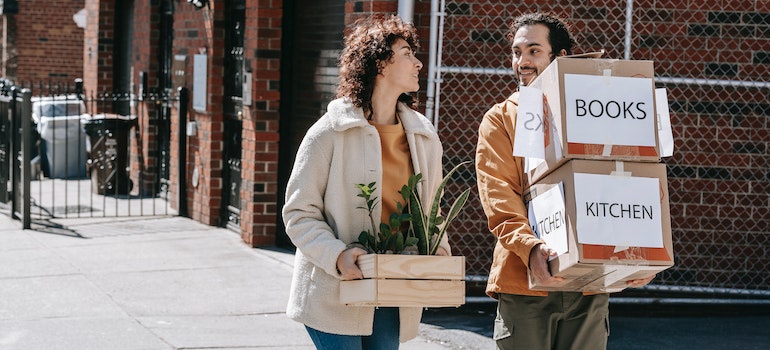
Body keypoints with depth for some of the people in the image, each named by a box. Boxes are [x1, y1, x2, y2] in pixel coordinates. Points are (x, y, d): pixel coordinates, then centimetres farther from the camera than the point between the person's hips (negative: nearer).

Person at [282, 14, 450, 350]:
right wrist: (337, 255, -21)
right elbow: (299, 212, -6)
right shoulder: (331, 133, -7)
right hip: (336, 294, -5)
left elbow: (430, 209, 21)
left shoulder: (424, 136, 10)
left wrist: (439, 250, 1)